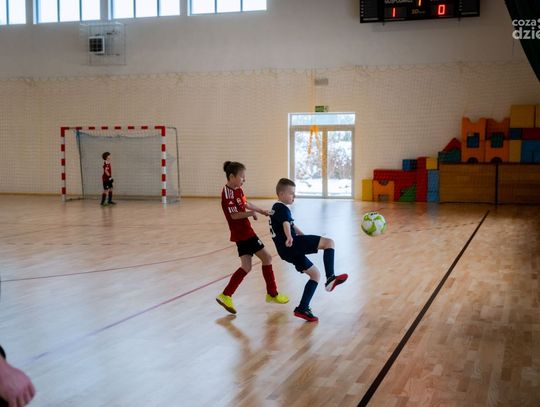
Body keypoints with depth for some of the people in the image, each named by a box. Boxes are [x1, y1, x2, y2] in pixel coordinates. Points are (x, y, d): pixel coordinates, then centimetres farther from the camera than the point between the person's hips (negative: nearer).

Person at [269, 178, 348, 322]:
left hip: (287, 251, 10)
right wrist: (289, 237, -48)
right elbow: (286, 224, -30)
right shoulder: (282, 208, -7)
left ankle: (302, 309, 10)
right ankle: (331, 278, -26)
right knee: (329, 242, -13)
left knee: (315, 274, 15)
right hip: (292, 245, -10)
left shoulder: (276, 209, 27)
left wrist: (304, 236, 51)